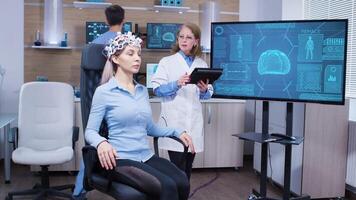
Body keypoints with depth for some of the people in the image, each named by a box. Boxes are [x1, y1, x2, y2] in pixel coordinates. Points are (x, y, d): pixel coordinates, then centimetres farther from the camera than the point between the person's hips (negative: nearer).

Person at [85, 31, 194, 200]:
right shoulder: (103, 92, -3)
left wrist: (176, 132, 9)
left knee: (182, 183, -22)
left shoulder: (143, 90, 15)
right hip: (121, 159, -6)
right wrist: (101, 142, -27)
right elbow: (90, 131, -5)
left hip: (147, 156, 6)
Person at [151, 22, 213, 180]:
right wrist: (176, 84, -20)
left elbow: (208, 94, 13)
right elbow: (157, 89, -5)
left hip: (194, 122, 3)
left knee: (187, 167, 10)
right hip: (174, 121, -3)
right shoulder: (166, 62, 6)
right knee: (178, 168, -8)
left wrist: (204, 90, -9)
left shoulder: (202, 64, 13)